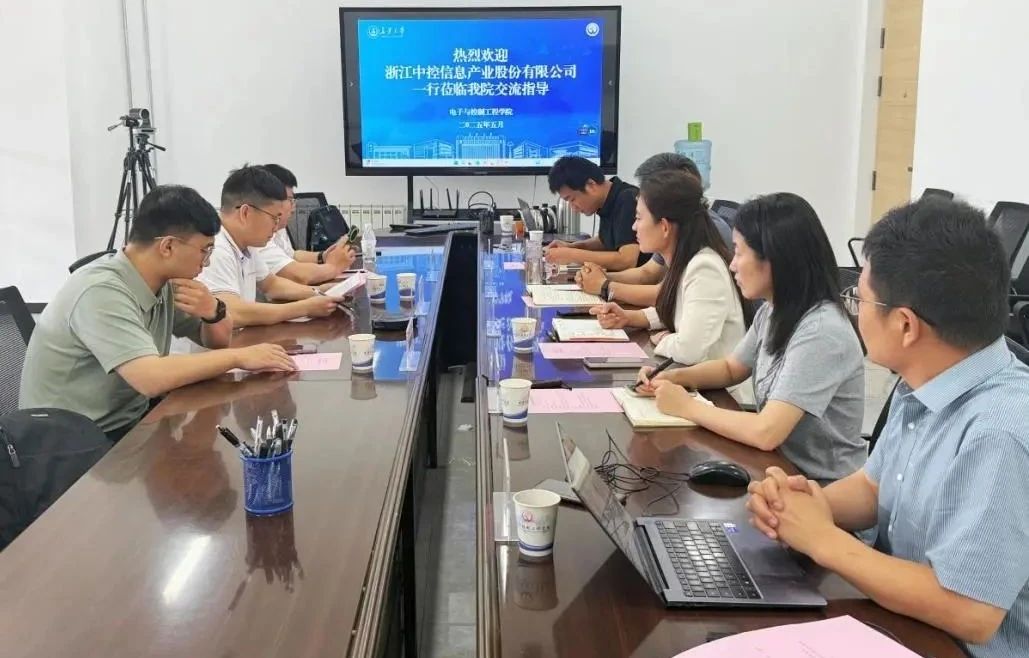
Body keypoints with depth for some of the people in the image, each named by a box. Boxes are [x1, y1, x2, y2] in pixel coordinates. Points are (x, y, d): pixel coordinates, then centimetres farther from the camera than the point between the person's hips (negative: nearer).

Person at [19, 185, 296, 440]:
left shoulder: (163, 283, -1)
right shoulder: (102, 292, -25)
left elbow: (219, 339, 10)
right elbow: (151, 378, -36)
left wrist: (213, 311, -13)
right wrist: (239, 357, -26)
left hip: (130, 423, 8)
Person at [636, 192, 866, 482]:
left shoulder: (820, 332, -26)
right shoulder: (773, 311, 0)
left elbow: (766, 432, -31)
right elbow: (731, 368, 16)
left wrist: (688, 407, -18)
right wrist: (673, 378, -1)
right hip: (782, 465, 7)